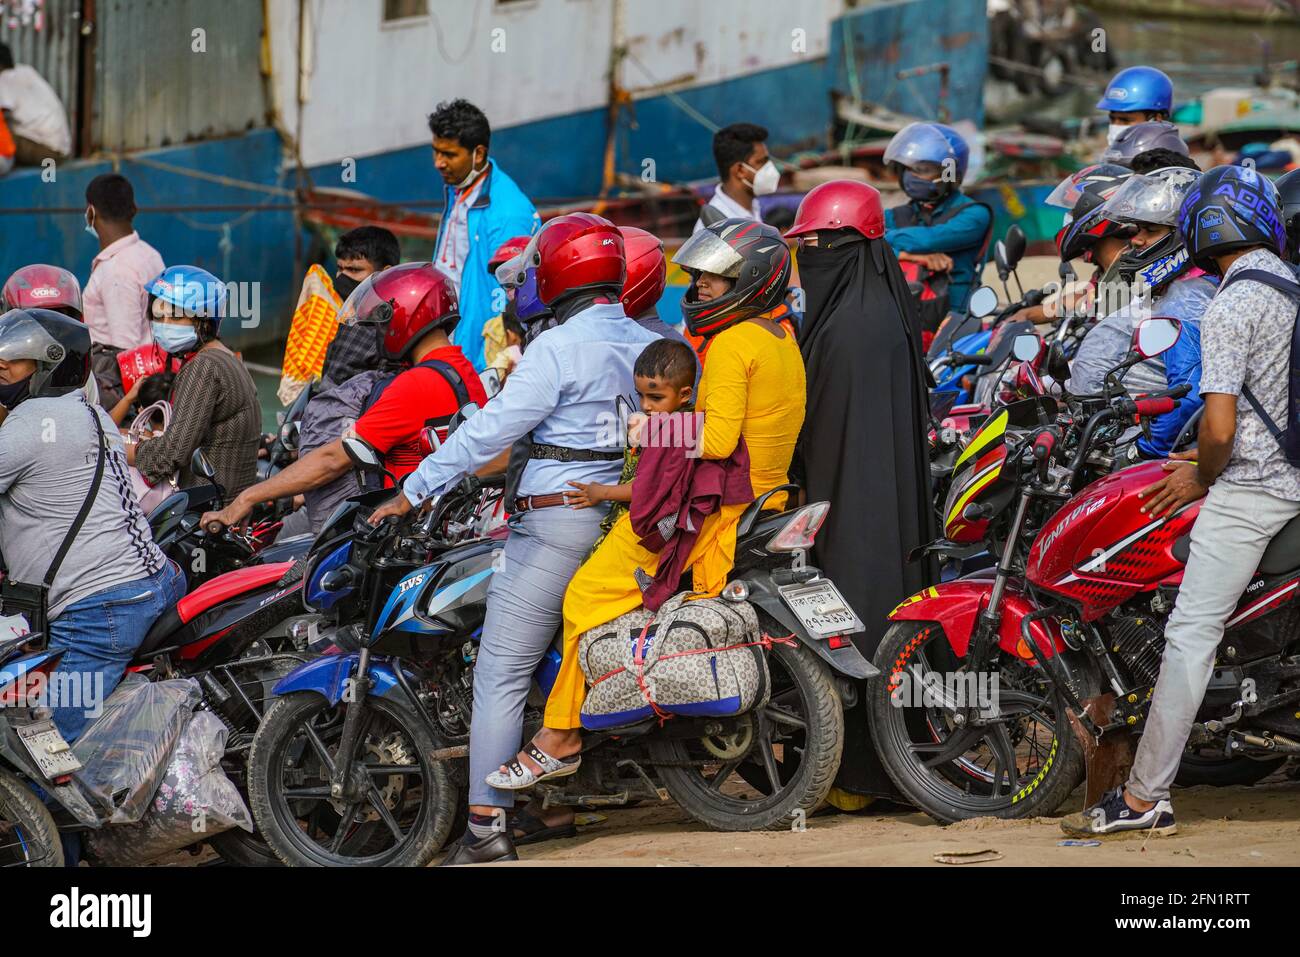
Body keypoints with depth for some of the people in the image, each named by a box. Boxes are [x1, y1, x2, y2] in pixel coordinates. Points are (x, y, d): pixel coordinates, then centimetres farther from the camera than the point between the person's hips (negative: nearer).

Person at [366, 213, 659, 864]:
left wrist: (413, 491, -10)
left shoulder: (557, 350, -13)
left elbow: (491, 429, -14)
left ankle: (487, 823, -9)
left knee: (501, 672, -5)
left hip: (556, 520, -8)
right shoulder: (648, 346, 10)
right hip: (626, 514, 8)